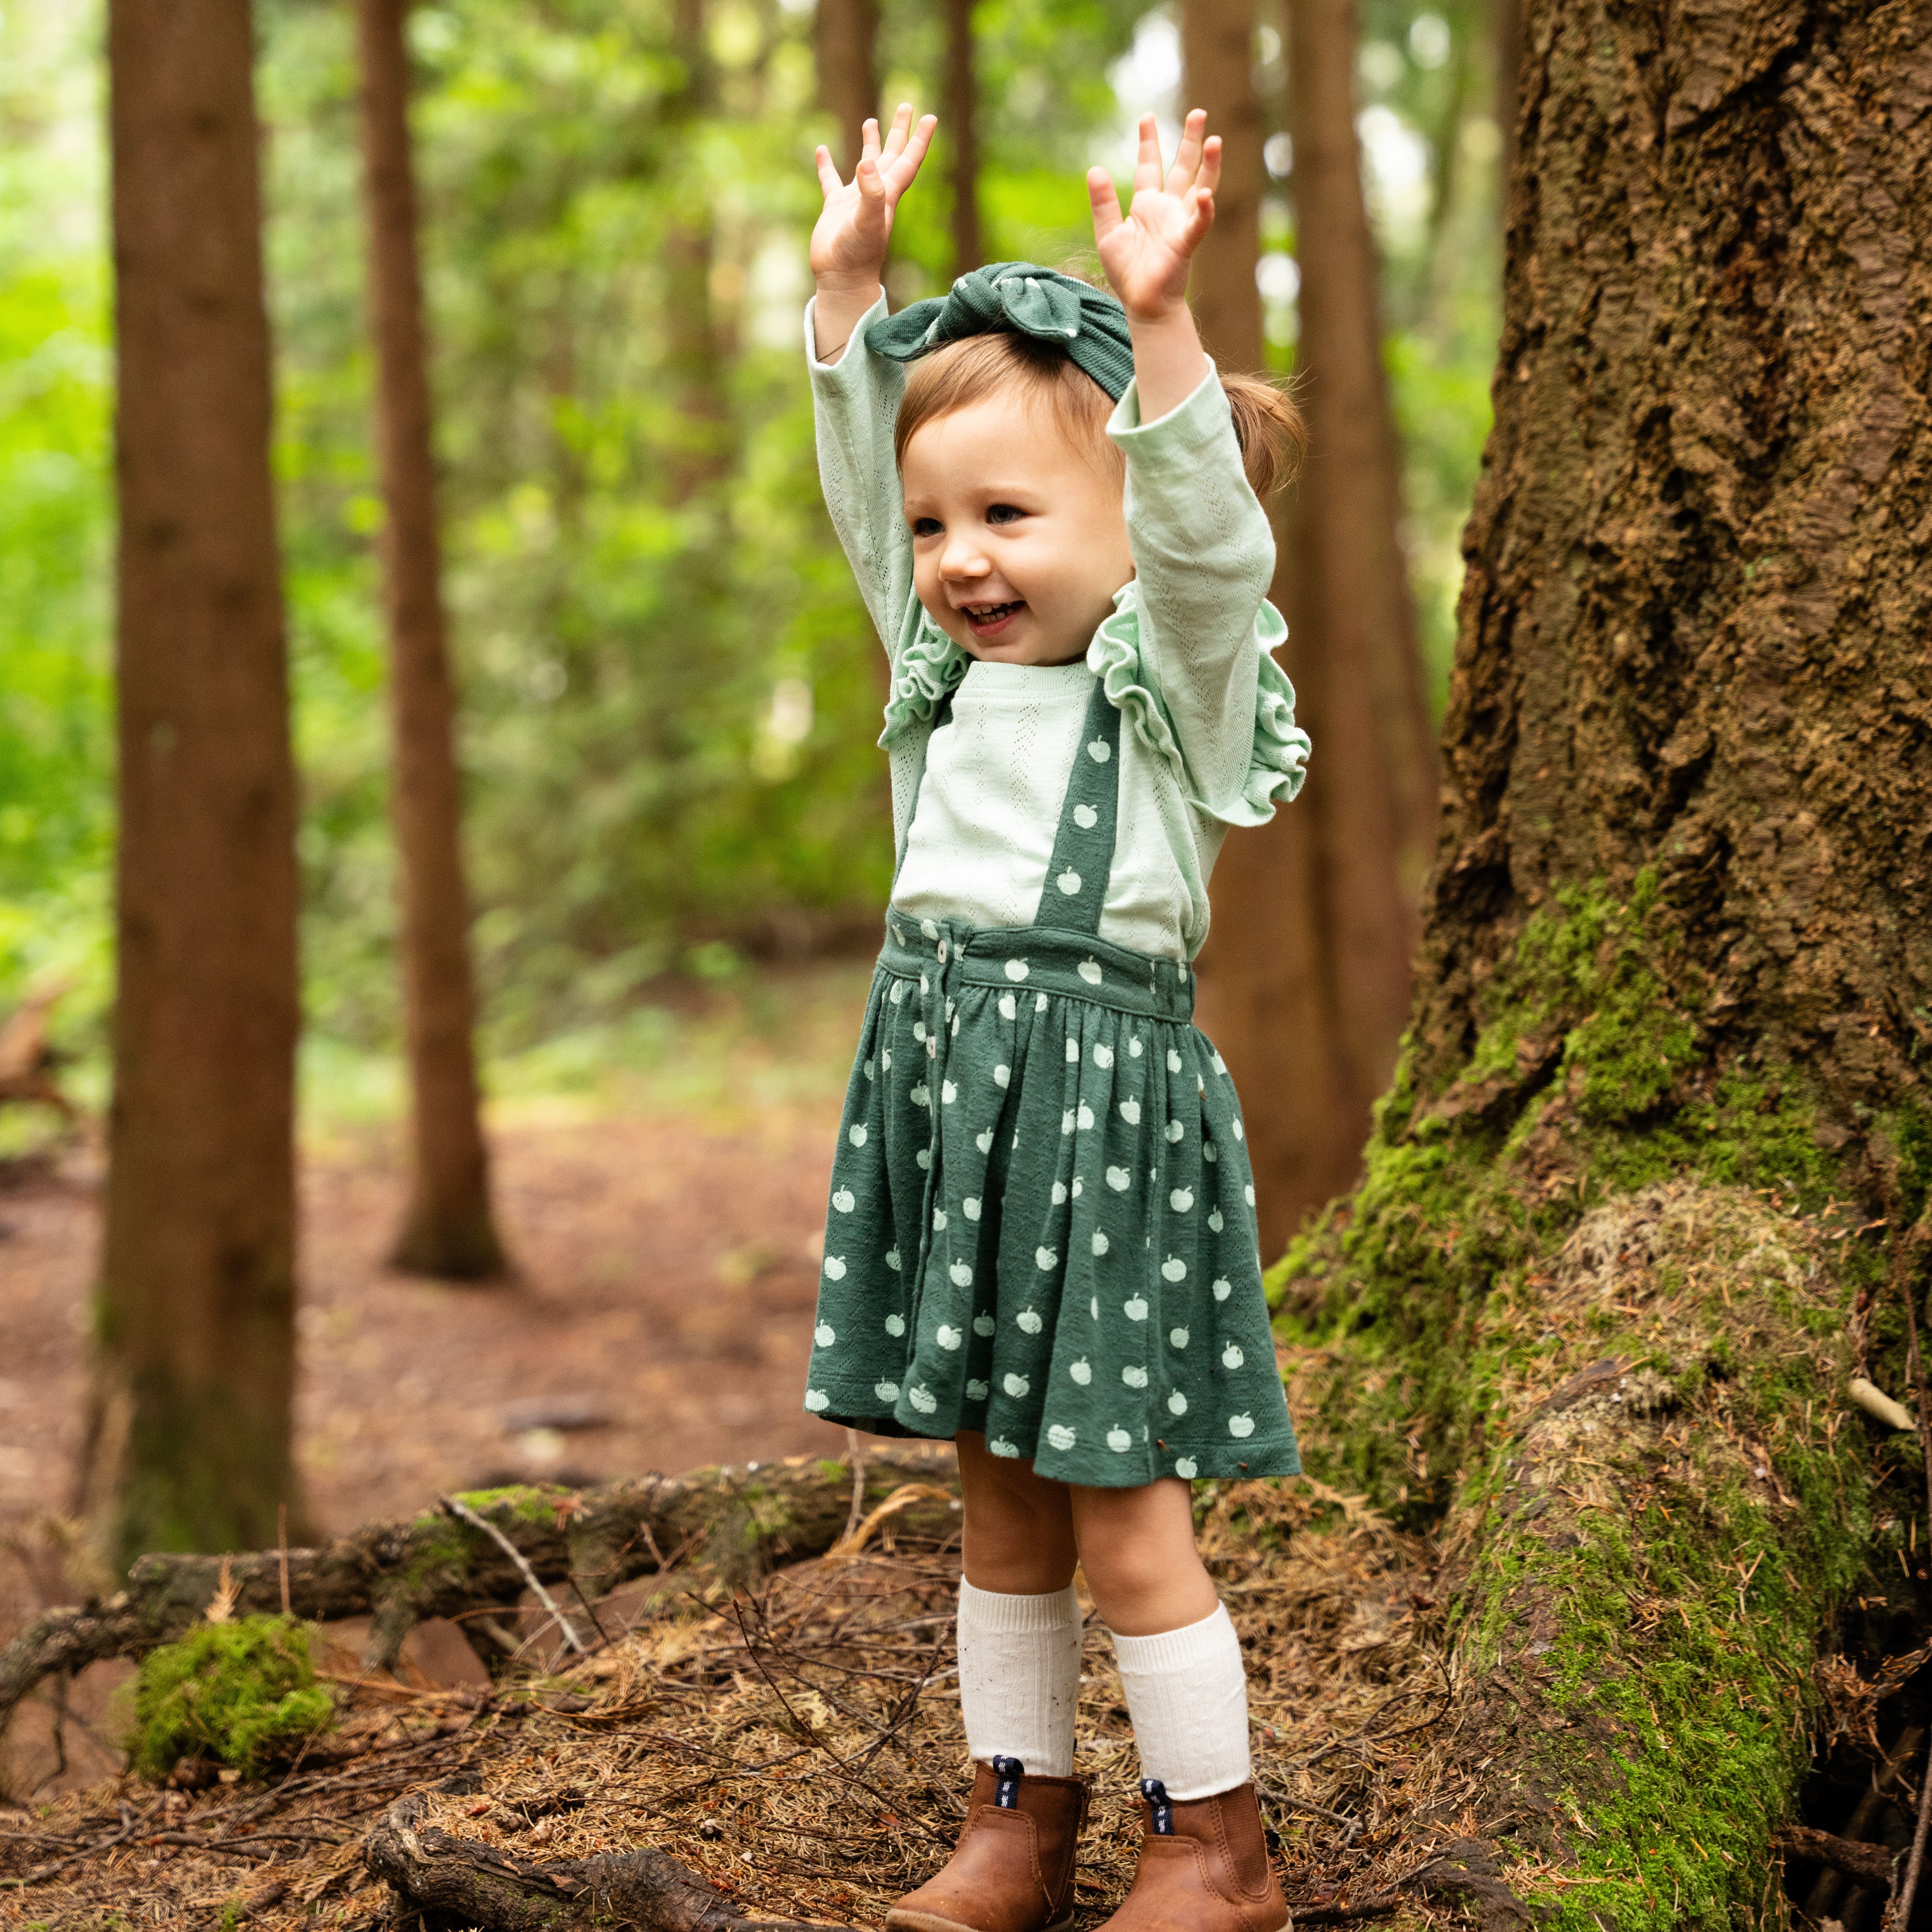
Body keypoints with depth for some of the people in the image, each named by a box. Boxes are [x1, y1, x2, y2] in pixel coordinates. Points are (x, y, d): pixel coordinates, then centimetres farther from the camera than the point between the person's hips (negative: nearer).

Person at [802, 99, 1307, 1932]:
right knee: (996, 1490, 14)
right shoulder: (944, 668, 13)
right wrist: (849, 285, 11)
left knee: (1120, 1514, -3)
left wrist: (1157, 324, -34)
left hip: (1102, 1077, -7)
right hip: (943, 1075, 7)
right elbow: (864, 486, 17)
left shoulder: (1175, 669, -5)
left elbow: (1209, 534, -23)